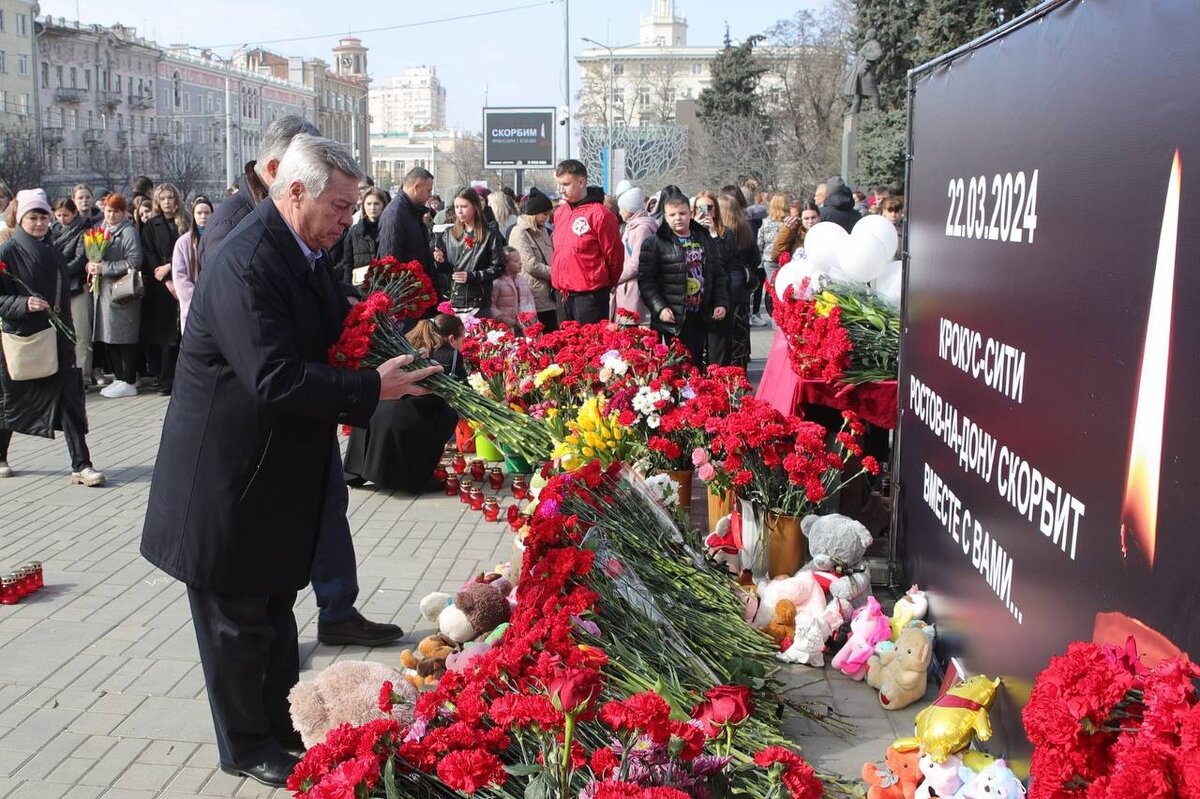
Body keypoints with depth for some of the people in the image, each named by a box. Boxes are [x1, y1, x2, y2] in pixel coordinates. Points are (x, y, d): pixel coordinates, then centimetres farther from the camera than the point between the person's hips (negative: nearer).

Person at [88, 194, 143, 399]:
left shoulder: (128, 232, -7)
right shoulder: (103, 230, 18)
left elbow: (134, 262, -16)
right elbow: (96, 256, 26)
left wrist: (103, 267, -16)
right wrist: (93, 265, 2)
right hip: (105, 290, 8)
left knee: (125, 339, -5)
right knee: (110, 338, 10)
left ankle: (129, 382, -1)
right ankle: (119, 378, 19)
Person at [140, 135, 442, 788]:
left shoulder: (304, 254, 6)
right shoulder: (245, 263, -25)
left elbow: (327, 339, 16)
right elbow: (275, 378, -32)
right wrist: (371, 388, -26)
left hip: (281, 470, 10)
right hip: (231, 477, -10)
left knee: (275, 603, 23)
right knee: (238, 617, 8)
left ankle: (279, 719, 40)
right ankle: (247, 748, 26)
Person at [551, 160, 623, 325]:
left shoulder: (599, 214, -11)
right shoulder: (560, 212, 11)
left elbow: (614, 256, -7)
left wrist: (605, 286, 5)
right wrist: (561, 286, 17)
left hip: (590, 296, -7)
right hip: (563, 295, 7)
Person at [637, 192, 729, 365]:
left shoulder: (707, 241, 11)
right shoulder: (654, 244, -4)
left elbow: (719, 275, 15)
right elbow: (646, 280, -8)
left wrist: (722, 303, 3)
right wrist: (659, 308, -18)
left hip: (701, 317, 5)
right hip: (673, 318, -5)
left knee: (697, 363, 13)